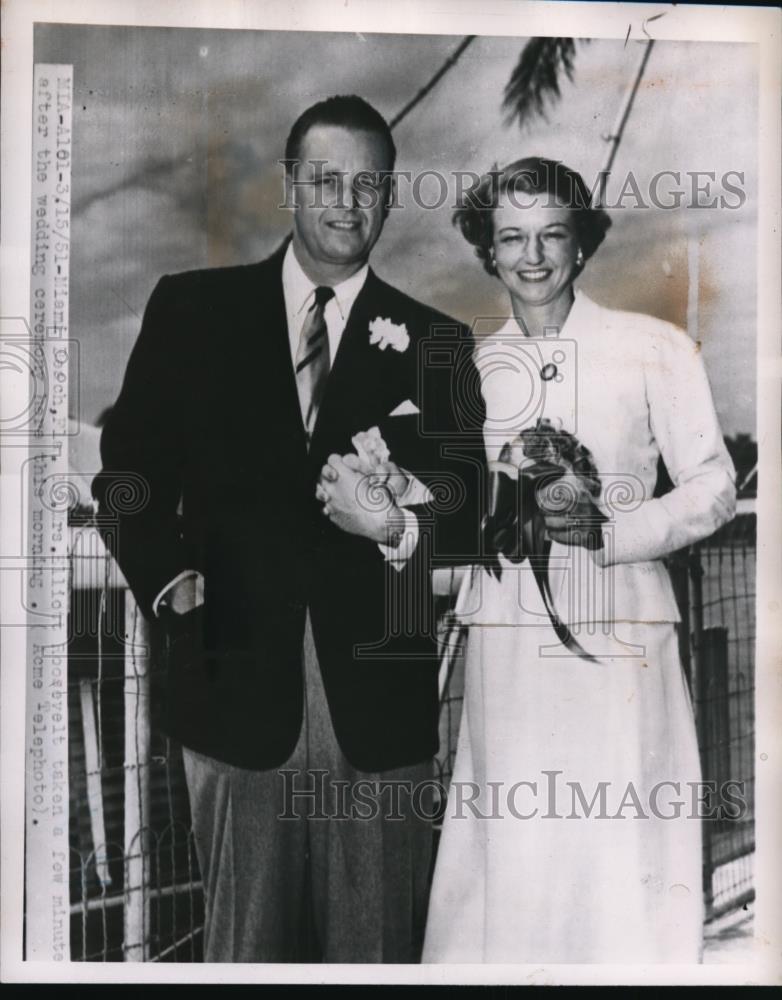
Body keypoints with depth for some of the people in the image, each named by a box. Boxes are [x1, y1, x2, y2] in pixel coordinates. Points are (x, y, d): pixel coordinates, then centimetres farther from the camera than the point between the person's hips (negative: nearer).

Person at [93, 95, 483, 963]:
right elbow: (128, 469, 6)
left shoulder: (433, 341, 5)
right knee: (244, 940, 14)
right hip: (236, 680, 0)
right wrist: (165, 578, -10)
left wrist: (400, 528, -17)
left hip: (379, 698, 0)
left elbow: (469, 514, 3)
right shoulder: (191, 308, 6)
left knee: (376, 945, 11)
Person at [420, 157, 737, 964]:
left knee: (622, 858, -1)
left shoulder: (656, 348, 3)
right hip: (505, 641, 2)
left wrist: (607, 531, -12)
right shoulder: (470, 368, 12)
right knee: (508, 859, 3)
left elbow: (713, 488, 3)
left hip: (621, 637, -2)